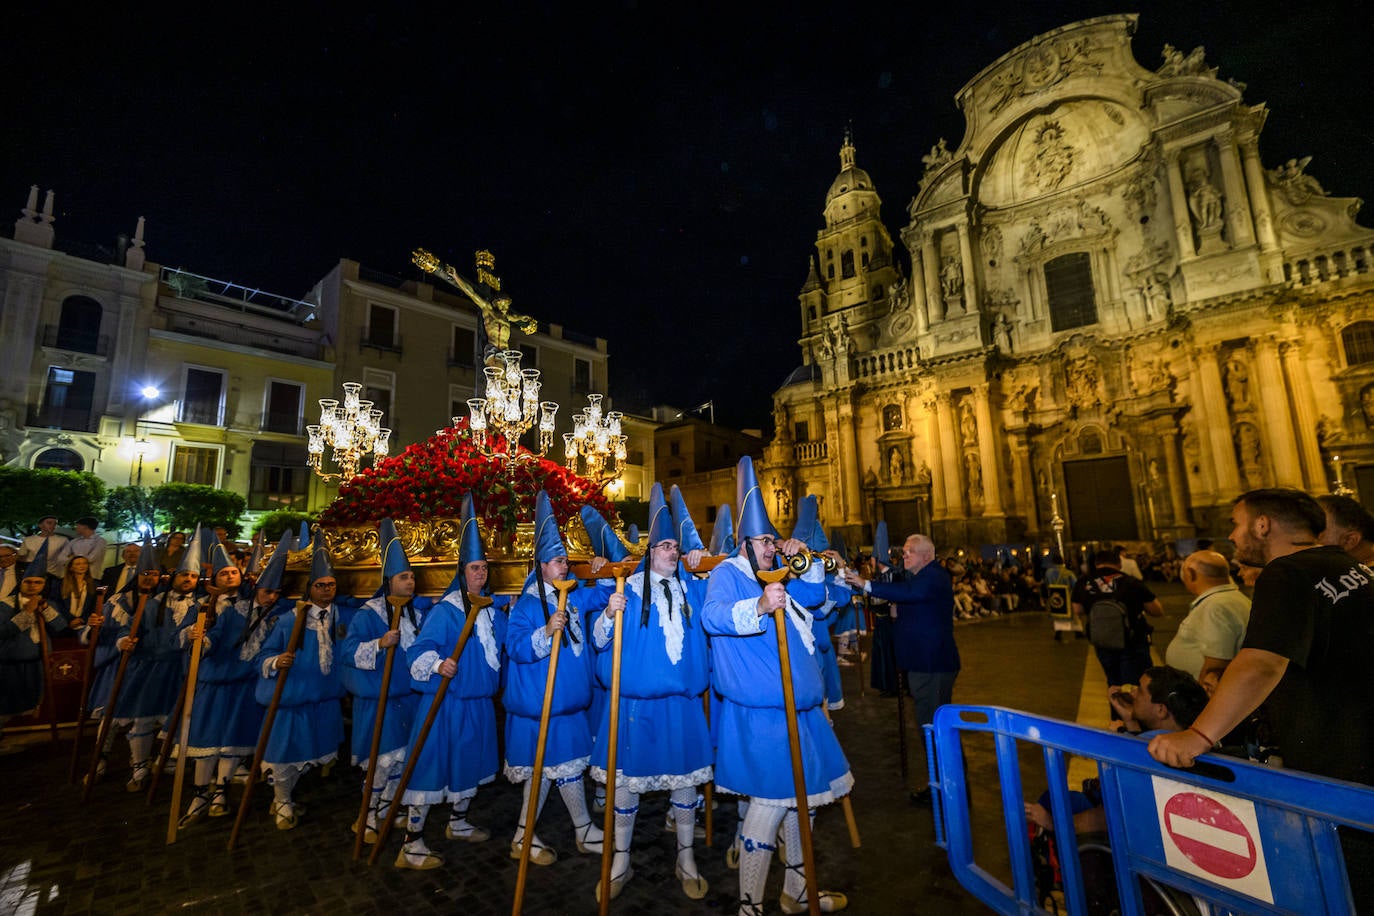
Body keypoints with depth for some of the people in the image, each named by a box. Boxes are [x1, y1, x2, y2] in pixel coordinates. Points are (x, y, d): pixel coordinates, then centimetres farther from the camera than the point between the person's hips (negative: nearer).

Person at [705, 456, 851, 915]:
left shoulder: (776, 577, 14)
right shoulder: (728, 573, -11)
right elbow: (713, 615, -30)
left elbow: (815, 594, 27)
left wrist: (802, 560, 10)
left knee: (801, 794, 18)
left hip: (796, 707, 10)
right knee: (770, 801, -5)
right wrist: (759, 607, -47)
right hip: (759, 712, -9)